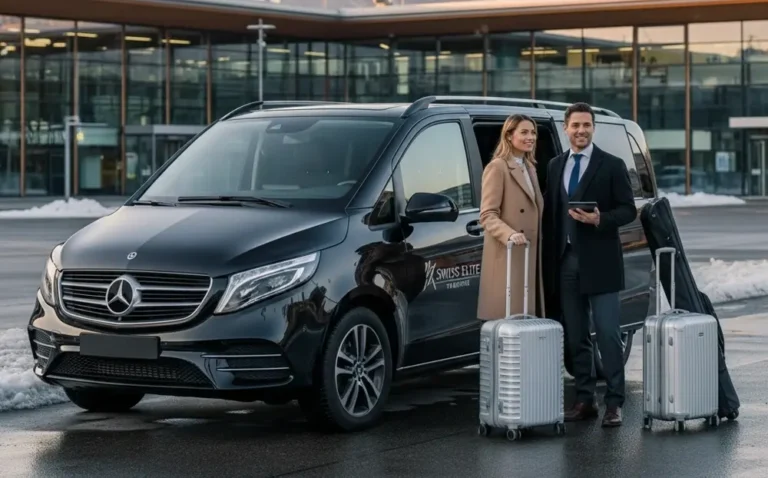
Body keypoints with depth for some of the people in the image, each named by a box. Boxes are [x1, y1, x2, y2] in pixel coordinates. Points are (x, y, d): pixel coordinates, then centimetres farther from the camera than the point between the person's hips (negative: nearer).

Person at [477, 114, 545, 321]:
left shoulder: (530, 167, 20)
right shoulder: (497, 167, -7)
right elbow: (487, 215, -14)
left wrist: (539, 249, 14)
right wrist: (510, 235, -31)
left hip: (531, 255, 8)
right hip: (507, 256, -8)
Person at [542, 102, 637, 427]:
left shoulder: (611, 166, 0)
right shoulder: (555, 166, 13)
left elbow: (628, 210, -2)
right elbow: (549, 214, 14)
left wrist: (600, 219, -20)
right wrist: (549, 261, 7)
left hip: (599, 263, -5)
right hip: (565, 263, 5)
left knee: (607, 335, -6)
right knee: (575, 337, 8)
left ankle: (614, 403, -3)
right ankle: (584, 400, 15)